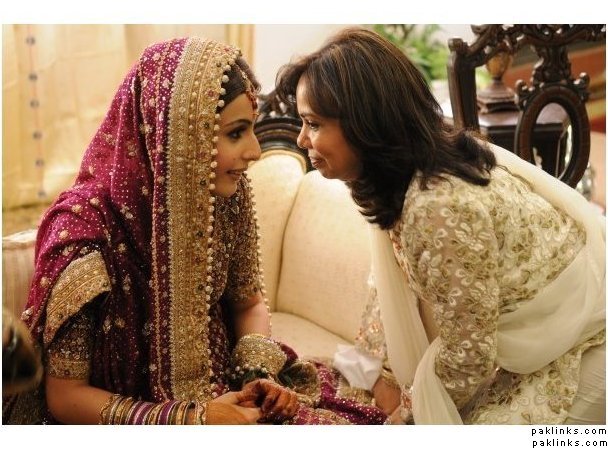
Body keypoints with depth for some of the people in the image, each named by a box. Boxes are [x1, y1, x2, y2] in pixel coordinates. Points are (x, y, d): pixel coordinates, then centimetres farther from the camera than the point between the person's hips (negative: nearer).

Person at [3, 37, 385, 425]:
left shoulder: (223, 195, -8)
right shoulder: (87, 232, -23)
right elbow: (65, 397, -16)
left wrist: (258, 375, -9)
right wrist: (192, 419, -22)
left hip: (219, 388, 5)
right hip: (134, 417, -5)